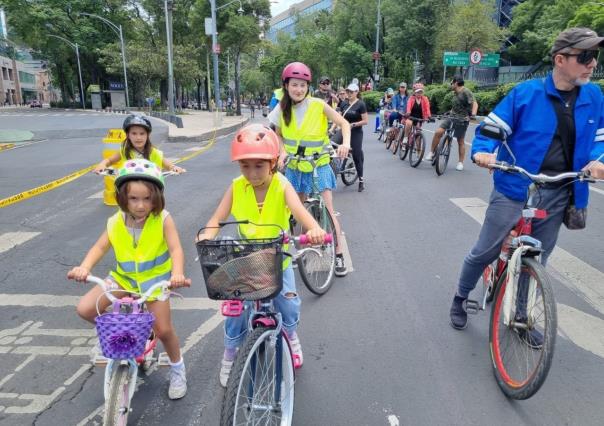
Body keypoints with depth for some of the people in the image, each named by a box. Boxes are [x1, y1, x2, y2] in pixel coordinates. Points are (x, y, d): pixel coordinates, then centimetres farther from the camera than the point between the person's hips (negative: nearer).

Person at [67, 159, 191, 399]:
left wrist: (177, 273, -49)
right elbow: (100, 247, -9)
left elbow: (175, 249, -29)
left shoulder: (163, 220, -20)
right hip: (124, 276, 4)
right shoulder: (116, 222, -9)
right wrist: (84, 267, -30)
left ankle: (177, 368, 22)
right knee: (85, 309, -10)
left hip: (155, 278, -4)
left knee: (162, 329, -8)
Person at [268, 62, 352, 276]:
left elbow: (344, 123, -9)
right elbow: (278, 135, 9)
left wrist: (346, 143, -28)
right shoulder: (282, 108, -4)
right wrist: (282, 152, -10)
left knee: (328, 212, -6)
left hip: (319, 166, -3)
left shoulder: (318, 105, -13)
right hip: (294, 168, 3)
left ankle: (338, 255, 4)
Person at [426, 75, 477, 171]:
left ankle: (460, 163, 15)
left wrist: (473, 114, -39)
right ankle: (431, 152, -3)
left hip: (462, 120, -6)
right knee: (438, 132, -14)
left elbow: (474, 103, -23)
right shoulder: (456, 93, 14)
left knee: (461, 141, 4)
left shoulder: (466, 92, -12)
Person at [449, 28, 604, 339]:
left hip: (557, 196, 5)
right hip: (514, 188, -4)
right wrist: (482, 151, -25)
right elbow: (492, 127, -5)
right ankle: (460, 299, 27)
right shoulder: (526, 92, -9)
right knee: (484, 252, 1)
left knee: (536, 261, 14)